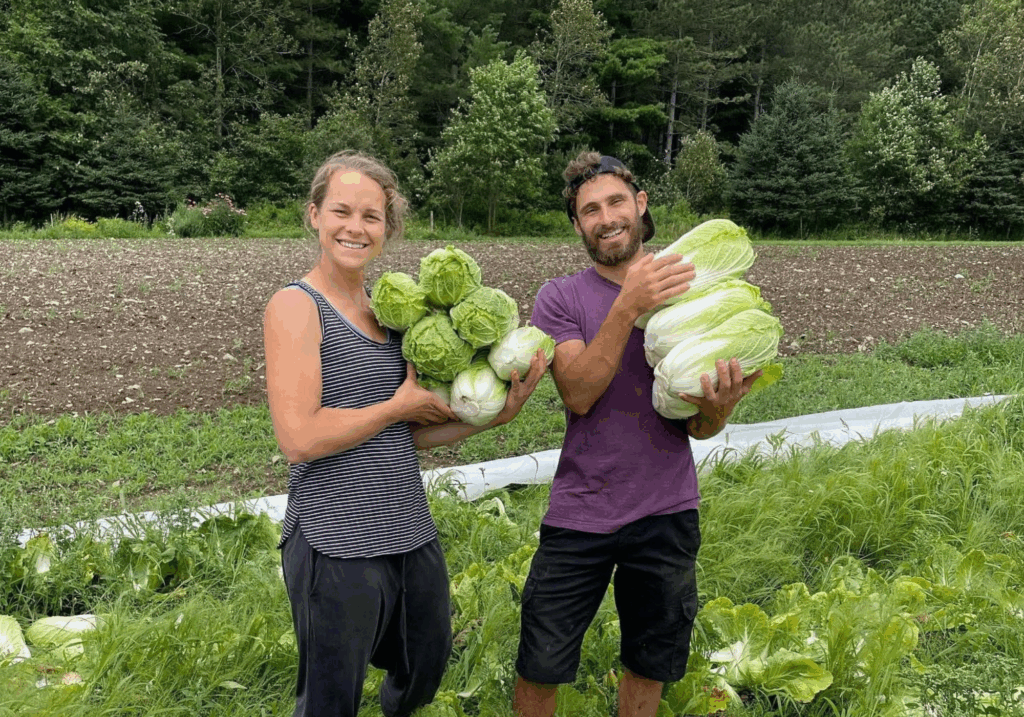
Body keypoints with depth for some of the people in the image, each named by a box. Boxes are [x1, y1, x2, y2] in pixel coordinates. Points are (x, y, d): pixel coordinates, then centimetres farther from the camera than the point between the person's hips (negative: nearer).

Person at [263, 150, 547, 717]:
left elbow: (411, 435, 10)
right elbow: (298, 437, -20)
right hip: (337, 547, -7)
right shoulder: (295, 305, -11)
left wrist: (497, 413, -2)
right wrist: (400, 404, -11)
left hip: (412, 536, 7)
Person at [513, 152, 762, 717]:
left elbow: (698, 428, 1)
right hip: (579, 515, -1)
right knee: (539, 669, 6)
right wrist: (627, 308, -26)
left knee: (649, 667, 18)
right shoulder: (560, 298, -3)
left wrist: (717, 408, -23)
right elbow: (578, 395, -17)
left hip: (667, 516, 2)